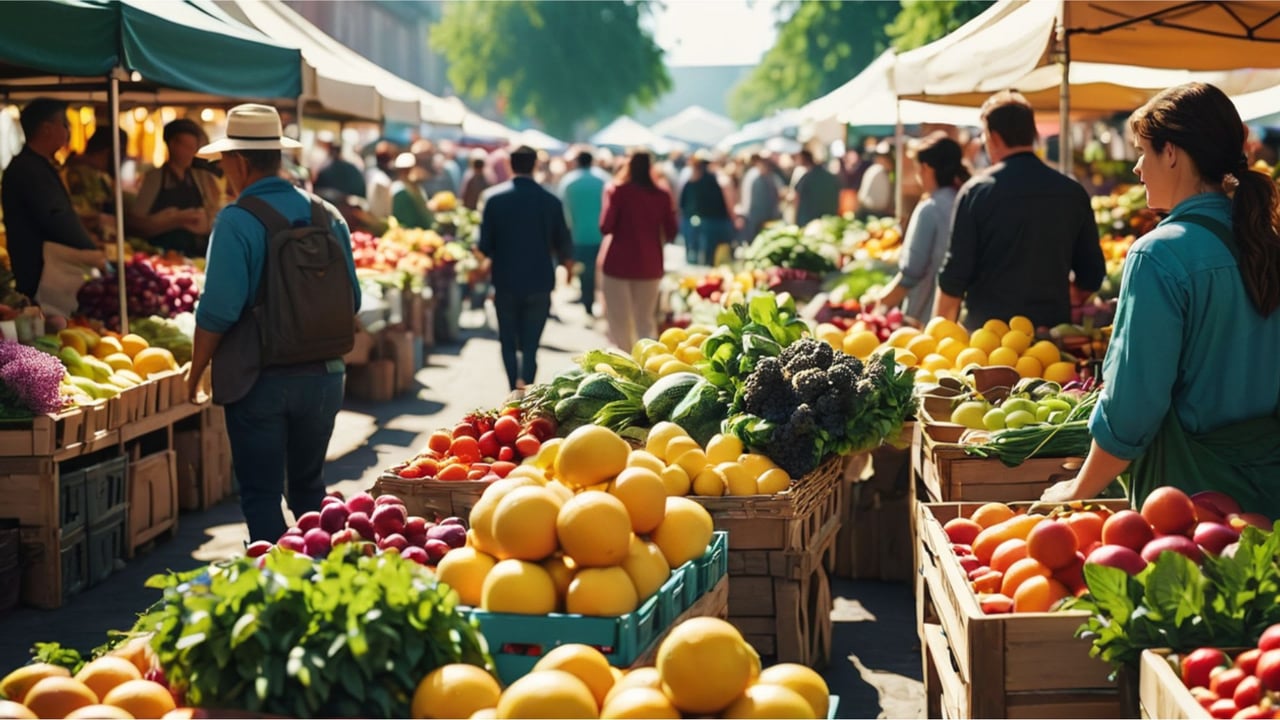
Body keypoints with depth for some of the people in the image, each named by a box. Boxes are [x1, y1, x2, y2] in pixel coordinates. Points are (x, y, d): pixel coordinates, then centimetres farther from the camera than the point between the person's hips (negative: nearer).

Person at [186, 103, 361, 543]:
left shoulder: (236, 222, -13)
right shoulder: (328, 215, 4)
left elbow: (218, 312, -17)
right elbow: (351, 301, 8)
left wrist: (195, 374, -4)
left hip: (259, 379, -5)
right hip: (322, 376, 5)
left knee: (261, 494, 4)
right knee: (308, 486, 18)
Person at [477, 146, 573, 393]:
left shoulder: (494, 197, -5)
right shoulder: (550, 201, -4)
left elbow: (485, 245, -5)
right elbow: (564, 244, 3)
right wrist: (568, 265, 24)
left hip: (506, 282, 0)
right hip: (540, 282, 0)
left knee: (508, 342, 13)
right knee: (530, 344, 3)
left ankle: (516, 391, 10)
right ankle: (526, 386, -14)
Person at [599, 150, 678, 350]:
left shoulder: (616, 191, -9)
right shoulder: (662, 196, -1)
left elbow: (606, 227, -14)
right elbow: (670, 234, 2)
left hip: (619, 262, -3)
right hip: (649, 265, 3)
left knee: (619, 322, 6)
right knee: (645, 321, 14)